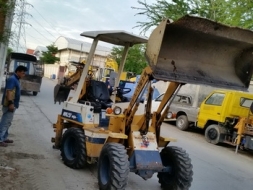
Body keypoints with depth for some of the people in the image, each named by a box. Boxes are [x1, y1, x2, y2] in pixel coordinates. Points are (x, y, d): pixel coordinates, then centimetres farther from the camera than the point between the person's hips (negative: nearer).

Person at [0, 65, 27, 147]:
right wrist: (11, 103, -28)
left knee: (7, 123, 16)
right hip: (9, 105, -10)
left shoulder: (15, 79, 16)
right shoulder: (12, 79, -15)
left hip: (12, 105, 10)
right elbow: (9, 92, -23)